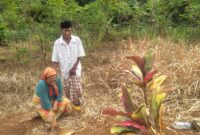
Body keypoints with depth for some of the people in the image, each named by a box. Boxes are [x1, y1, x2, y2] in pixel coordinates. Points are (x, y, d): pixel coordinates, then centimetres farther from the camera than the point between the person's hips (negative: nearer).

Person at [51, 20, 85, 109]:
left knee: (76, 88, -9)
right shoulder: (57, 43, -8)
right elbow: (55, 60, -4)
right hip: (65, 71, 1)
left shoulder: (77, 40, -9)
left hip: (75, 69, -1)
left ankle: (77, 103, 15)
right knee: (67, 90, 11)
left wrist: (74, 67, -12)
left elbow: (79, 56, -5)